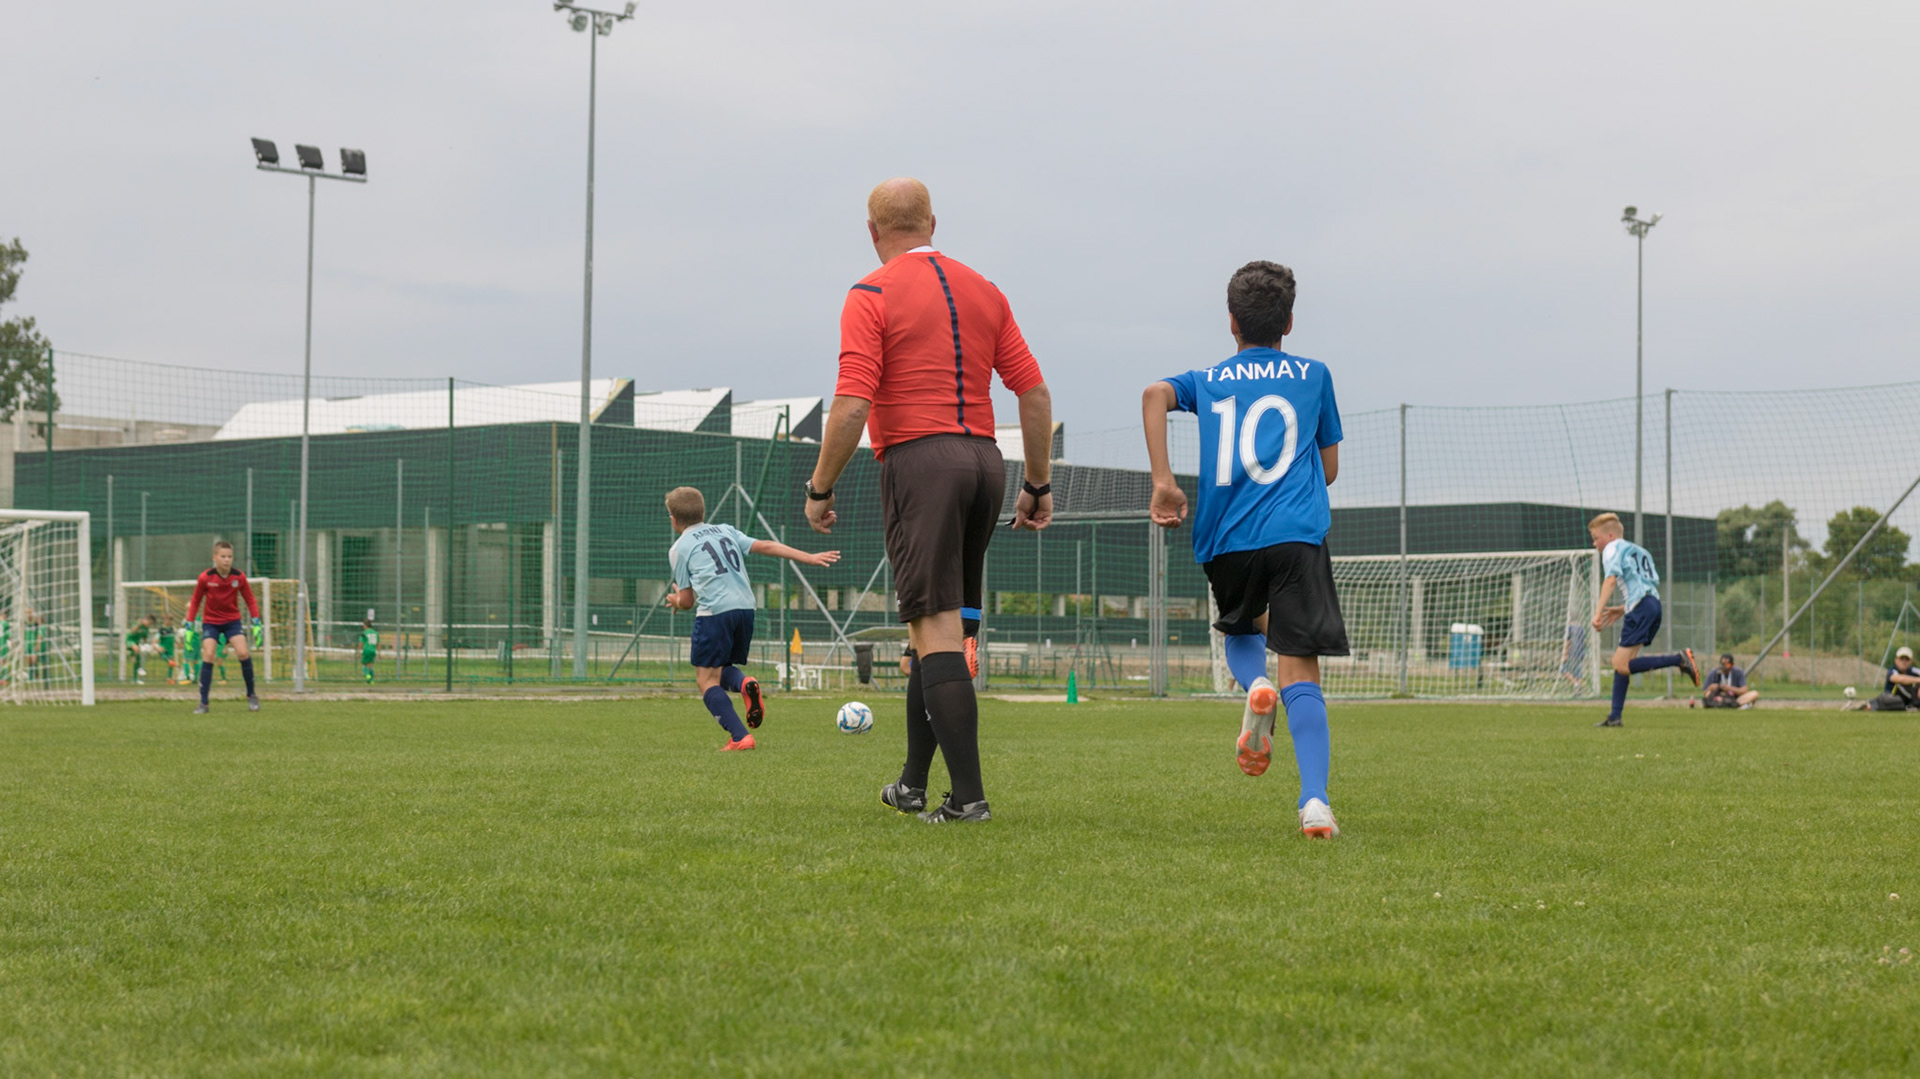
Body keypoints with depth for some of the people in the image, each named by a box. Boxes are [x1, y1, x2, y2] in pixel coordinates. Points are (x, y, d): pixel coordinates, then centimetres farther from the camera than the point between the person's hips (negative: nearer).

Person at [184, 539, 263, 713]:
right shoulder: (205, 578, -13)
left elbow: (250, 600, 3)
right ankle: (203, 703, -10)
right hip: (210, 621, -1)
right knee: (208, 655, -16)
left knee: (243, 652, -17)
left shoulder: (239, 577, -9)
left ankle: (251, 695, 1)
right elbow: (195, 601, 1)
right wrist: (190, 625, -1)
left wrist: (256, 623, -4)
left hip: (232, 620, 1)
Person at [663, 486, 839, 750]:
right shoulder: (725, 531, 21)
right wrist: (810, 558, 12)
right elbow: (766, 546, 13)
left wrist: (675, 600, 32)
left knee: (706, 679, 2)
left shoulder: (678, 549, 9)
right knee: (721, 669, 23)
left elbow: (687, 601, 8)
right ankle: (745, 684, -12)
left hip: (713, 612, -6)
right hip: (746, 608, 6)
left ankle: (740, 737, -14)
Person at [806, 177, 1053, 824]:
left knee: (936, 630, -8)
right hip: (984, 459, 6)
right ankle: (913, 784, 24)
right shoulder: (983, 291, 14)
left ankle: (967, 795, -15)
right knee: (949, 624, 15)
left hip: (919, 461, -6)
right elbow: (1034, 391, 10)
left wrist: (820, 489, -4)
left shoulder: (871, 296, -4)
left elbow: (852, 405, -14)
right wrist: (1038, 484, 16)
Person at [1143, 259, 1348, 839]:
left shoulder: (1207, 380, 17)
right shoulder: (1313, 375, 15)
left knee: (1242, 629, 31)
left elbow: (1156, 394, -5)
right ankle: (1315, 802, -23)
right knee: (1300, 672, -6)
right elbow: (1329, 468, 19)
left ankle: (1255, 686, -4)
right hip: (1296, 534, -2)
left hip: (1225, 541, 2)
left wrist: (1162, 481, -8)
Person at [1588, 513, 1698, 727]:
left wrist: (1598, 612, -18)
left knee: (1622, 665, -14)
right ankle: (1614, 717, 8)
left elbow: (1611, 579, -13)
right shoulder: (1640, 551, 29)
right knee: (1621, 663, 11)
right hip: (1655, 604, 9)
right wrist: (1623, 609, 29)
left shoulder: (1613, 548, 4)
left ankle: (1679, 659, -21)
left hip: (1640, 608, -9)